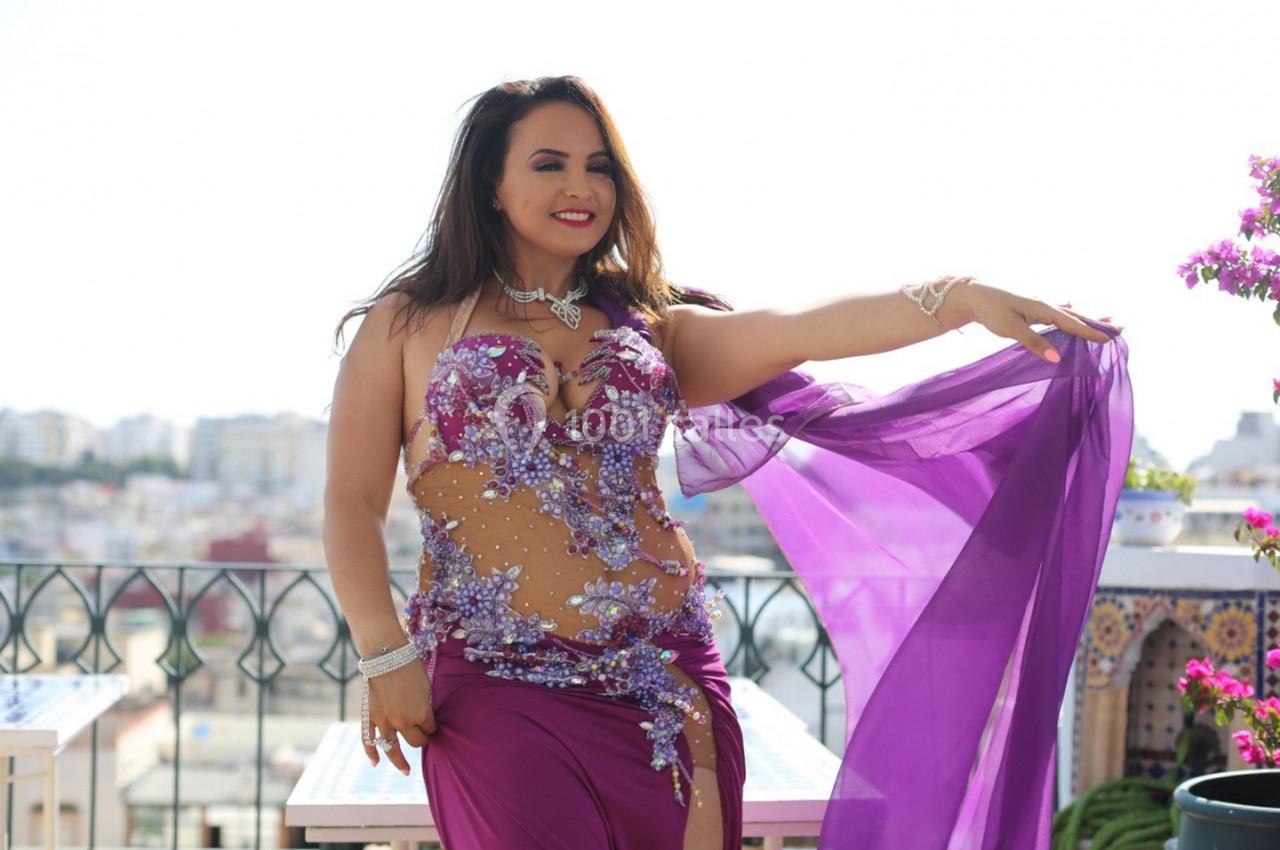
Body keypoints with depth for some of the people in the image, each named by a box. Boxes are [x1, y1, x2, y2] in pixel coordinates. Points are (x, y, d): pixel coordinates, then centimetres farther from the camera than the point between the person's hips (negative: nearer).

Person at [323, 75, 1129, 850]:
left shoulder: (651, 329, 12)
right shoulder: (408, 324, 6)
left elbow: (792, 327, -5)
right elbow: (353, 505, 2)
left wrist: (959, 298, -20)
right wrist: (387, 656, -9)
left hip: (663, 680, 3)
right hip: (499, 688, -3)